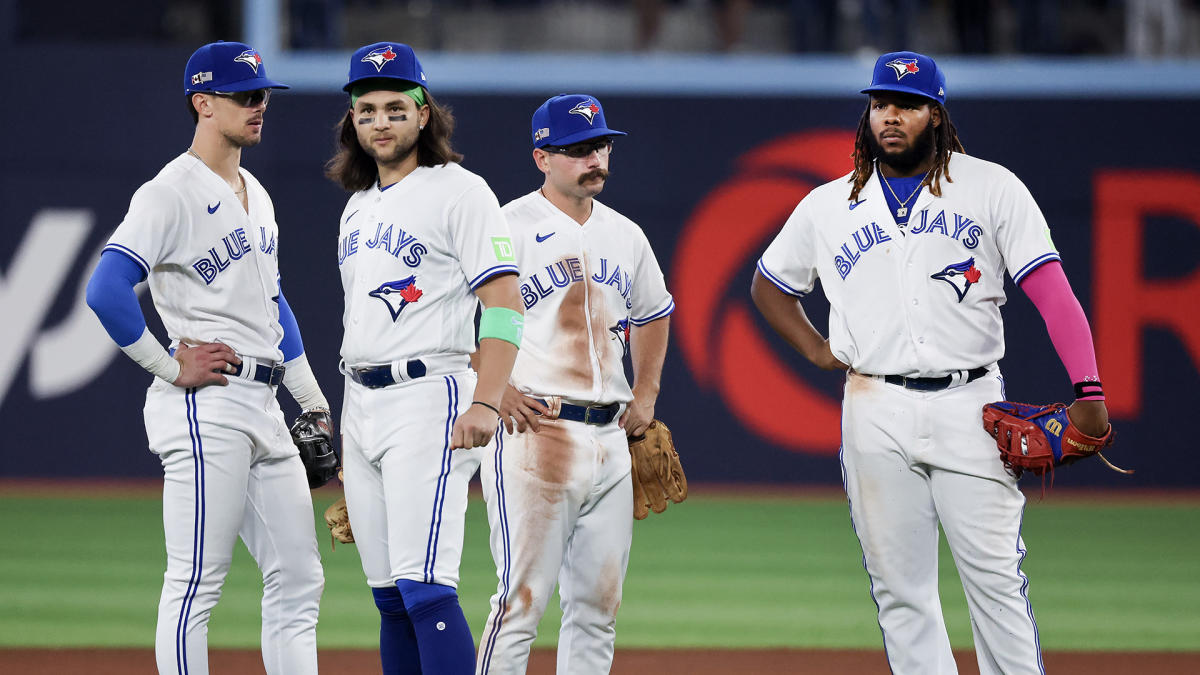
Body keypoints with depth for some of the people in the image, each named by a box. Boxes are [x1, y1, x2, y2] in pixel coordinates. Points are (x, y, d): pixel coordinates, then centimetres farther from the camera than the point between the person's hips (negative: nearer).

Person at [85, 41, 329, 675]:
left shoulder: (254, 195, 19)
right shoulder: (171, 193, -10)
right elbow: (106, 293, -21)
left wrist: (313, 403, 23)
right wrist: (171, 368, -16)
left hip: (264, 408, 9)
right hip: (207, 406, -9)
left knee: (298, 580, 8)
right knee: (195, 584, -8)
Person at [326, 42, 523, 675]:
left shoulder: (459, 192, -6)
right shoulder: (358, 206, 19)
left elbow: (504, 303, -13)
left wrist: (486, 404, -24)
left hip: (427, 398, -8)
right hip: (361, 406, 8)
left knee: (425, 587, -18)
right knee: (390, 597, 7)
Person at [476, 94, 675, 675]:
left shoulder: (625, 235, 15)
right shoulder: (509, 228, -6)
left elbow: (654, 314, 32)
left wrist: (645, 396, 20)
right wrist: (494, 389, -15)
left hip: (610, 439, 7)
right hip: (534, 434, -7)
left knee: (598, 604, 7)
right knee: (523, 598, -12)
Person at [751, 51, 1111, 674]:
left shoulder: (992, 189, 2)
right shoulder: (828, 207, 11)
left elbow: (1051, 289, -7)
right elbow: (769, 285, 27)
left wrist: (1089, 392, -20)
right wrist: (817, 350, 9)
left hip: (969, 405, -3)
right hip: (875, 408, 3)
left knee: (996, 578, -7)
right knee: (899, 588, 3)